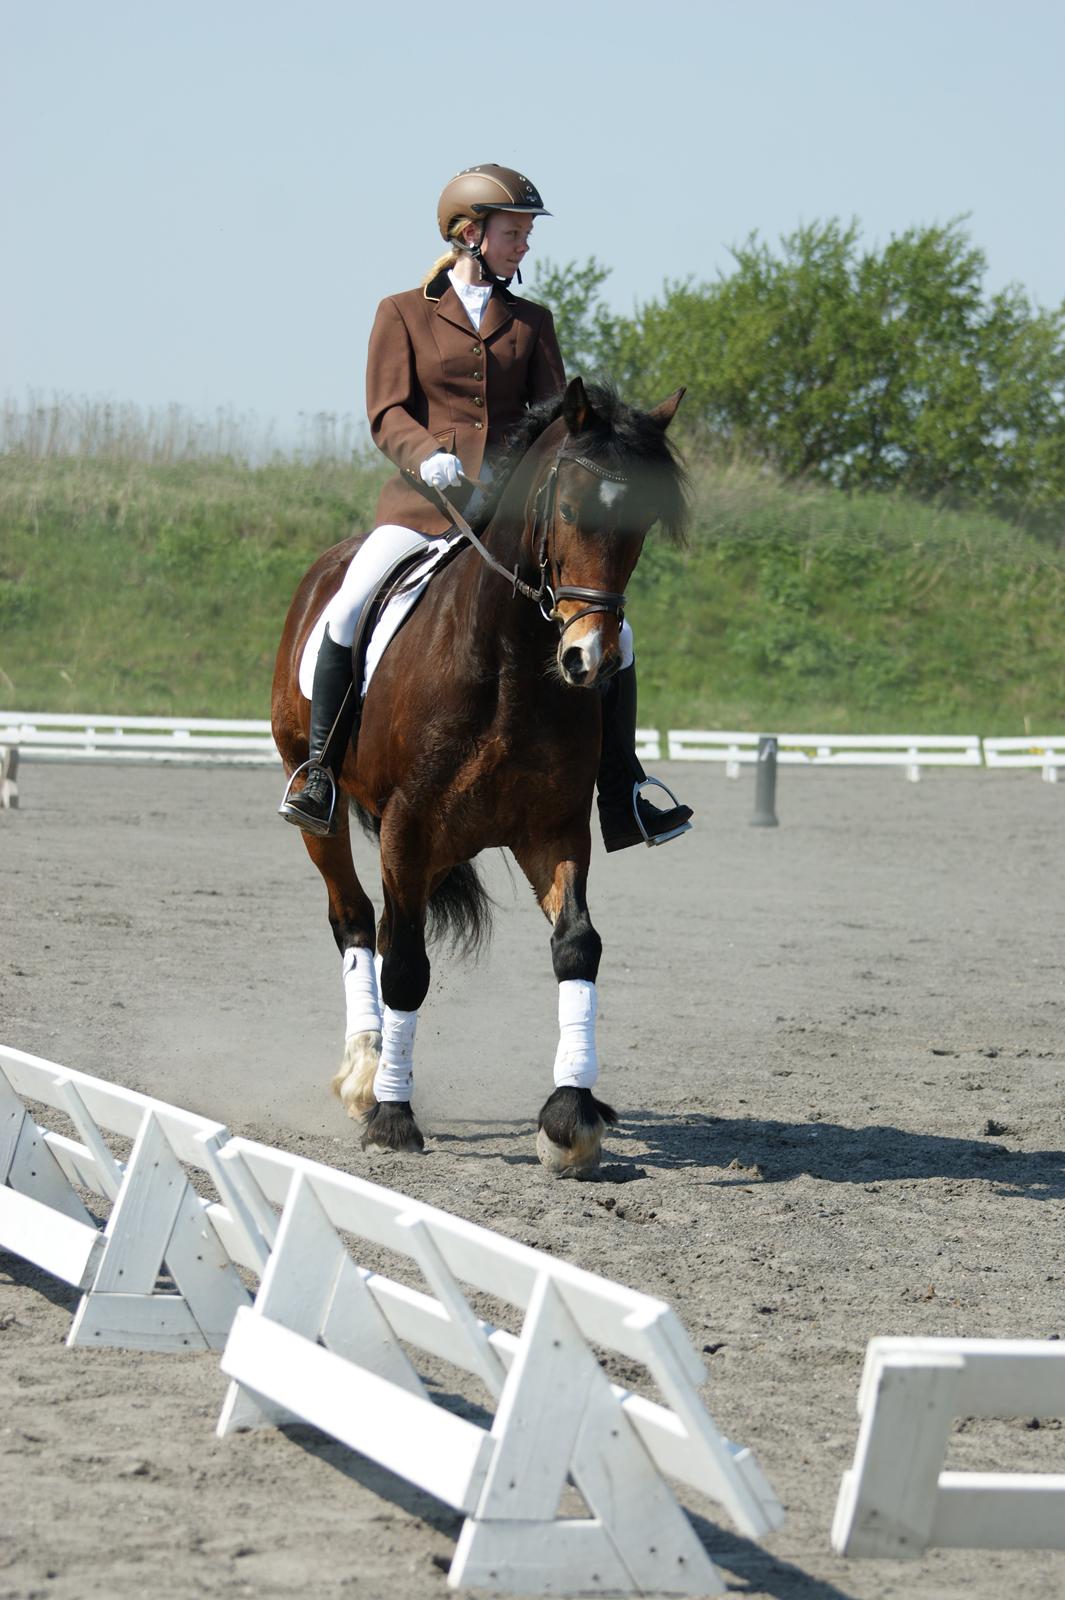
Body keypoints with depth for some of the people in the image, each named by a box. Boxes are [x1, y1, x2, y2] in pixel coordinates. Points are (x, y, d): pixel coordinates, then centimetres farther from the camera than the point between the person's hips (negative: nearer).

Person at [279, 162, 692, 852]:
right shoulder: (404, 314, 6)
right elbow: (388, 414, -2)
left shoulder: (532, 322, 15)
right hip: (424, 502, -3)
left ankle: (624, 804, 2)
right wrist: (429, 454, -23)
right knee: (346, 611, -28)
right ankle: (318, 777, -16)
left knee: (611, 633, -7)